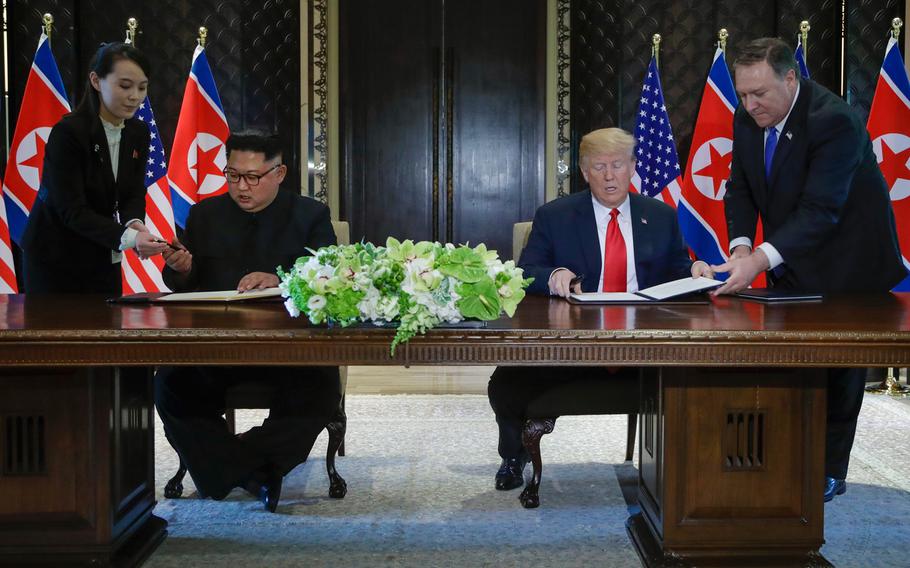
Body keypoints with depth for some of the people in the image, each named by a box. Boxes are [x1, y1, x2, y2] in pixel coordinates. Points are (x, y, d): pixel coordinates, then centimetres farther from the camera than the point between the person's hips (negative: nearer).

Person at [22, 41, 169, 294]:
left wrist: (135, 223, -27)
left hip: (102, 259, 6)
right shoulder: (67, 133, -19)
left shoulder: (138, 133, 0)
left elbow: (134, 195, -3)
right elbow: (71, 209, -24)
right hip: (54, 259, -6)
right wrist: (128, 238, -37)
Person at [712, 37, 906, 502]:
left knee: (838, 370, 4)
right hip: (791, 264, 6)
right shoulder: (747, 119, -6)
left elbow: (820, 211, -34)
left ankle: (828, 471, 15)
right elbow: (740, 189, -2)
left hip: (846, 265, -6)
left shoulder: (833, 121, -28)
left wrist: (762, 258, -45)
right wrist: (740, 245, -20)